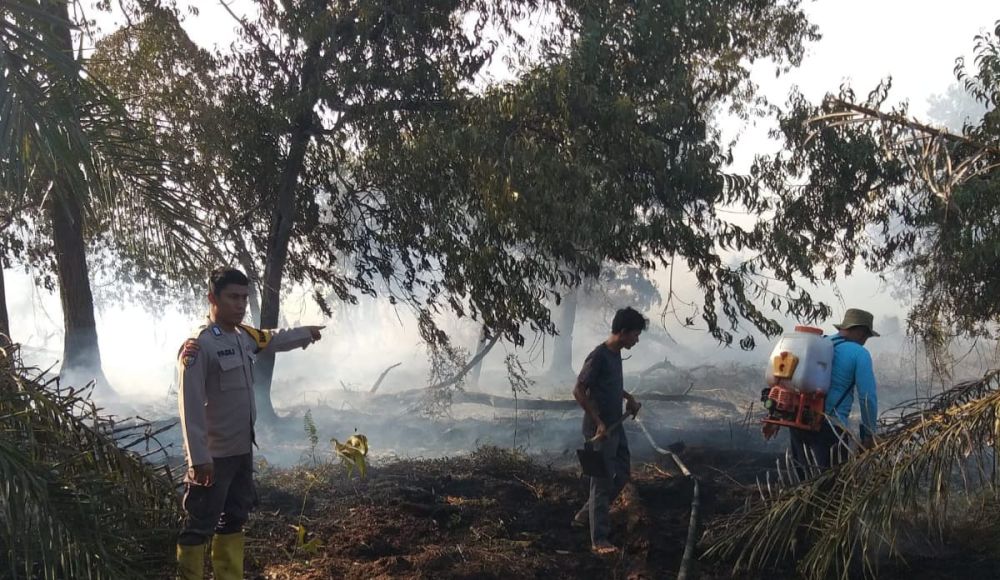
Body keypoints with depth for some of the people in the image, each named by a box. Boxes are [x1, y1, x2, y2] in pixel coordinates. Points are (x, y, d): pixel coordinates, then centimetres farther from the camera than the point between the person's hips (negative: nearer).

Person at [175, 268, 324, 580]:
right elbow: (190, 404, -23)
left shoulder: (245, 336, 6)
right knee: (200, 527, -2)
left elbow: (273, 340, 30)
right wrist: (198, 457, -27)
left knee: (234, 519, 19)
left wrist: (305, 333, 45)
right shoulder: (198, 346, -20)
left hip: (243, 450, 9)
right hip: (213, 456, -9)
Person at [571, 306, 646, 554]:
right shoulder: (598, 356, -21)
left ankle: (585, 516, 29)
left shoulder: (616, 354, 8)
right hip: (600, 429, -9)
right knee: (603, 483, -3)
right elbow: (578, 391, -20)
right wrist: (598, 422, -21)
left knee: (621, 474, 17)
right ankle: (599, 539, 5)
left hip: (615, 426, 9)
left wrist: (628, 397, 12)